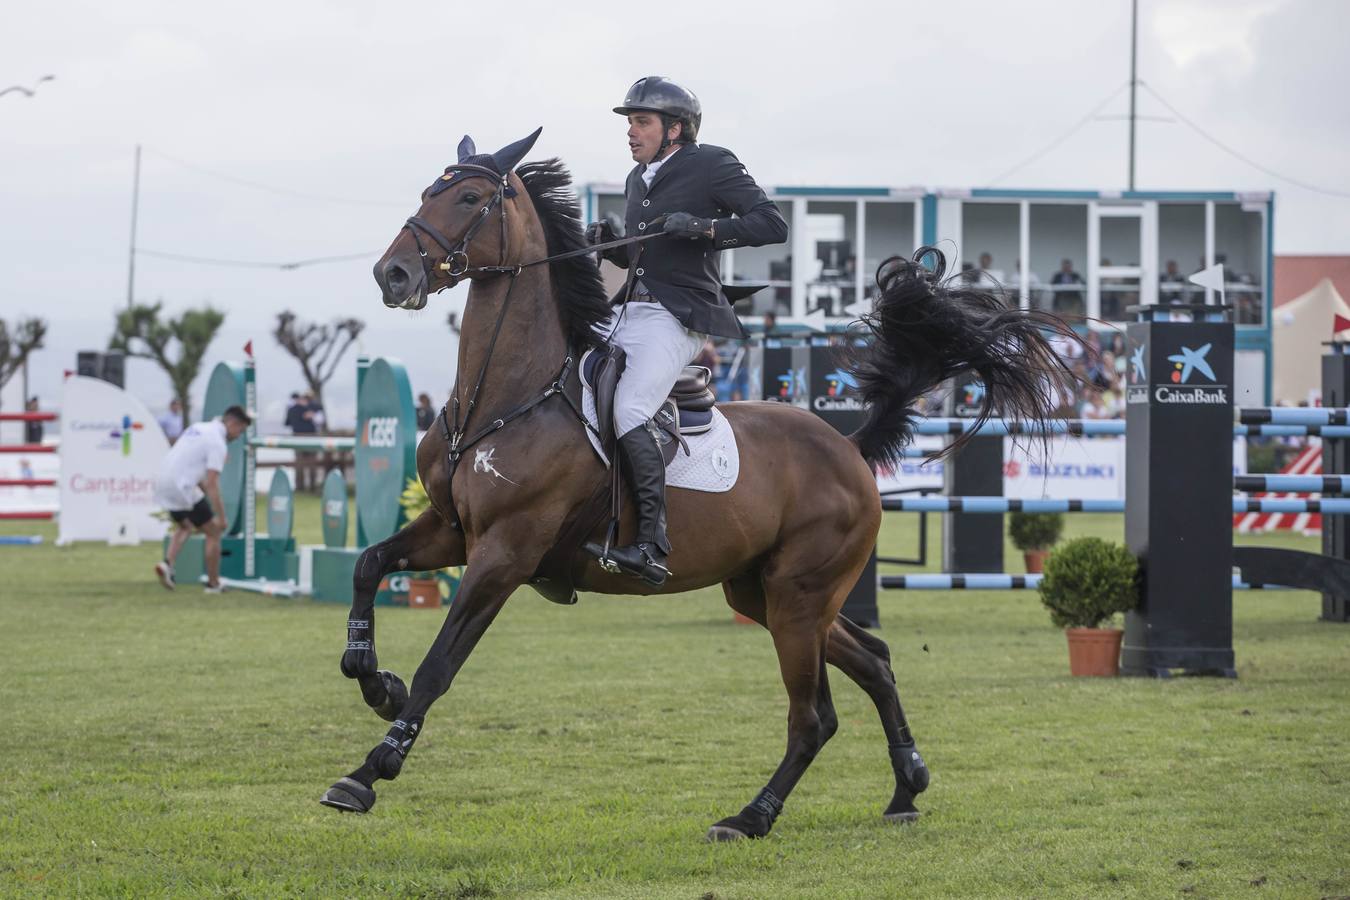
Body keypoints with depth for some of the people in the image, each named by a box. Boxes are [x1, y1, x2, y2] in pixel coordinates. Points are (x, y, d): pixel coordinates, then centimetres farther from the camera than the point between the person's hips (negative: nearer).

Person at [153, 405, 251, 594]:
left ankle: (167, 563, 7)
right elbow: (212, 483, -18)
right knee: (213, 532, 5)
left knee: (185, 526, 29)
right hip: (182, 486, -9)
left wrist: (208, 492, 26)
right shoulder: (218, 443, -12)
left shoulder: (200, 428, 16)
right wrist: (221, 517, -15)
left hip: (163, 483, 9)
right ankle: (213, 584, 11)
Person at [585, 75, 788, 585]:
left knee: (627, 413, -25)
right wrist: (606, 243, 8)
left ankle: (653, 544, -30)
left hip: (678, 318, -9)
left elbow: (773, 225, -11)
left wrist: (702, 227, -21)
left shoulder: (711, 165, -3)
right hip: (627, 313, 9)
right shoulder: (638, 180, 20)